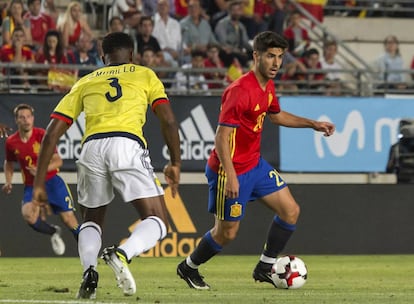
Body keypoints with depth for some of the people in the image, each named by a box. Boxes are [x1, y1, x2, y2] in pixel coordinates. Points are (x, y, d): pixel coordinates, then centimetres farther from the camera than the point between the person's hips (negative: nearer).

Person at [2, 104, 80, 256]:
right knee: (28, 215, -26)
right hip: (31, 186, 2)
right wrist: (8, 182, 3)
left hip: (52, 181, -2)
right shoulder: (11, 142, -3)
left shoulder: (42, 135, -12)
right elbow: (9, 163, 17)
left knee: (69, 218, -8)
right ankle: (54, 232, 4)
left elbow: (58, 161, -11)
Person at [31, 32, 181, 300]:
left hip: (92, 147, 3)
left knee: (92, 220, 24)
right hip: (128, 144, -3)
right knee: (157, 223, 4)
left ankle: (89, 271, -4)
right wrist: (175, 163, 17)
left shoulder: (85, 83, 28)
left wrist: (39, 183, 21)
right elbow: (168, 120, 10)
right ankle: (122, 254, -27)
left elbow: (52, 133, 20)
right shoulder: (145, 75, 24)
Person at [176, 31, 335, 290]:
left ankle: (265, 268, 15)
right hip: (233, 169, -9)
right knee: (227, 232, 2)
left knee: (291, 211, 3)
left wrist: (312, 124, 18)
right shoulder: (240, 91, -25)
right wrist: (230, 176, -30)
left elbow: (276, 115, 26)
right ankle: (189, 267, 26)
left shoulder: (268, 86, 4)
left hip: (255, 164, 9)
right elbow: (222, 137, -25)